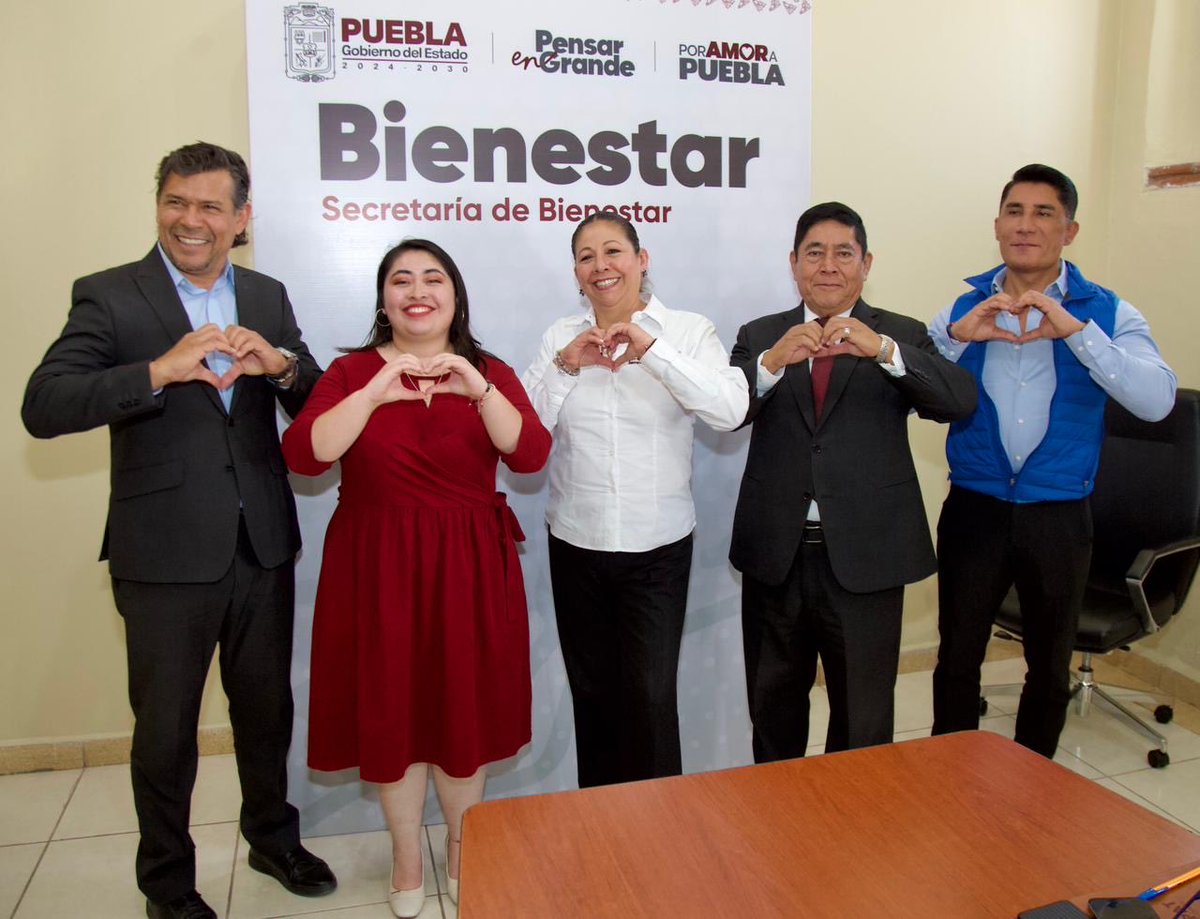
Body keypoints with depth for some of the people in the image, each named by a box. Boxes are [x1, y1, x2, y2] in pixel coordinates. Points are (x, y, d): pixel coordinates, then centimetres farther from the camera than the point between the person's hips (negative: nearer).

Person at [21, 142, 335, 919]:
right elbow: (42, 408, -17)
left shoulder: (268, 297, 6)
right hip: (165, 555, -3)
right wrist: (159, 370, -31)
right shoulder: (108, 296, -6)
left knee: (267, 706, 20)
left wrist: (281, 364, -18)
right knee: (165, 727, 12)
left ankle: (273, 838, 43)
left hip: (263, 545, 4)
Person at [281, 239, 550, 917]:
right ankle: (406, 857, 30)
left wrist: (478, 389, -25)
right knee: (391, 709, 8)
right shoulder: (352, 372, 3)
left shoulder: (490, 372, 5)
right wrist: (377, 393, -24)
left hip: (469, 568, 1)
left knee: (466, 706, 9)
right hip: (379, 568, 0)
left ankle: (464, 847, 33)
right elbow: (304, 457, -14)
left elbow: (531, 456, -12)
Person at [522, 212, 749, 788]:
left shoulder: (688, 331, -3)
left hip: (657, 546, -3)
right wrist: (565, 366, -15)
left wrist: (651, 348, -23)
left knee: (651, 696, -2)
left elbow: (730, 411, -18)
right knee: (592, 692, 14)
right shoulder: (561, 337, 4)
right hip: (575, 543, 3)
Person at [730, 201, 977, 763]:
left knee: (863, 719, 10)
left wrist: (882, 349, -28)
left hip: (865, 556, -2)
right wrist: (773, 362, -26)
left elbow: (960, 402, -14)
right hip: (775, 553, 2)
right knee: (772, 705, 19)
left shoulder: (902, 336, 3)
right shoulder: (760, 336, 7)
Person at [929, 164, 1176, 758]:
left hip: (1058, 516, 0)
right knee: (956, 659, 10)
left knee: (1050, 665, 15)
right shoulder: (964, 308, 3)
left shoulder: (1106, 313, -2)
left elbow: (1157, 400, -18)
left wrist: (1074, 330, -27)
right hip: (974, 508, 1)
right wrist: (958, 337, -22)